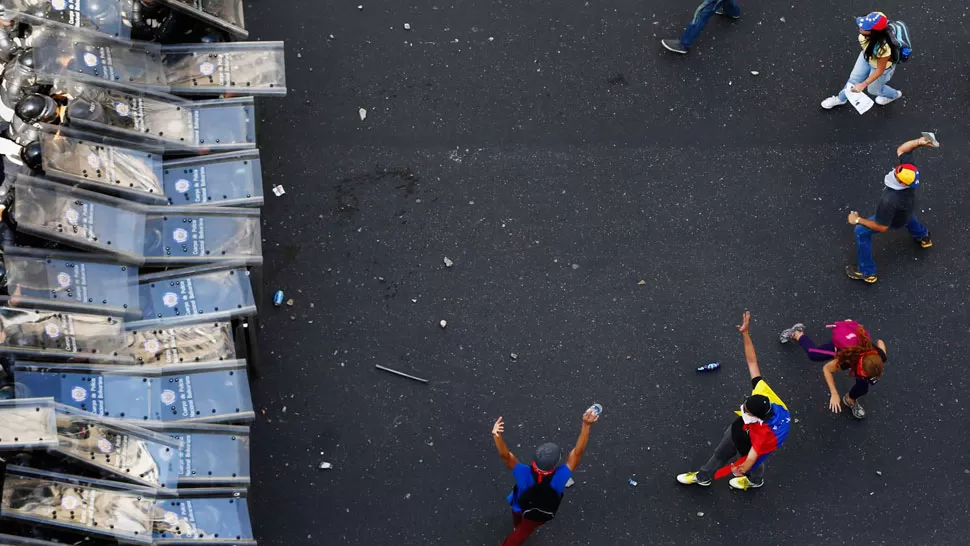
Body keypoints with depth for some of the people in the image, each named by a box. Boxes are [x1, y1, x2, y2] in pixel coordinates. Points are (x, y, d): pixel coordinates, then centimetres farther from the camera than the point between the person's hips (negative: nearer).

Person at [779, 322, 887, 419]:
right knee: (813, 354, 26)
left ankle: (850, 400, 29)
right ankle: (797, 334, 55)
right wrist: (834, 394, -31)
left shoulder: (880, 357, -41)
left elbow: (880, 342, -15)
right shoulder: (847, 360, -49)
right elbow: (826, 369, -28)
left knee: (862, 388, -6)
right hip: (840, 344, -2)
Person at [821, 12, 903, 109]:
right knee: (853, 79, 24)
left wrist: (863, 84, -25)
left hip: (881, 66, -5)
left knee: (873, 89, 24)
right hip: (867, 56, 5)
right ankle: (841, 98, 54)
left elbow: (880, 70, -29)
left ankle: (893, 95, 57)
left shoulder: (883, 47, -48)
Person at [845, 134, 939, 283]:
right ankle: (922, 236, 68)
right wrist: (920, 142, -35)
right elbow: (901, 149, -18)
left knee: (861, 232, 8)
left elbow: (882, 227, -36)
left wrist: (858, 220, -28)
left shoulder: (889, 200, -50)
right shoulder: (908, 166, -36)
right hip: (909, 209, 6)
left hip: (896, 221, -6)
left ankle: (867, 272, 25)